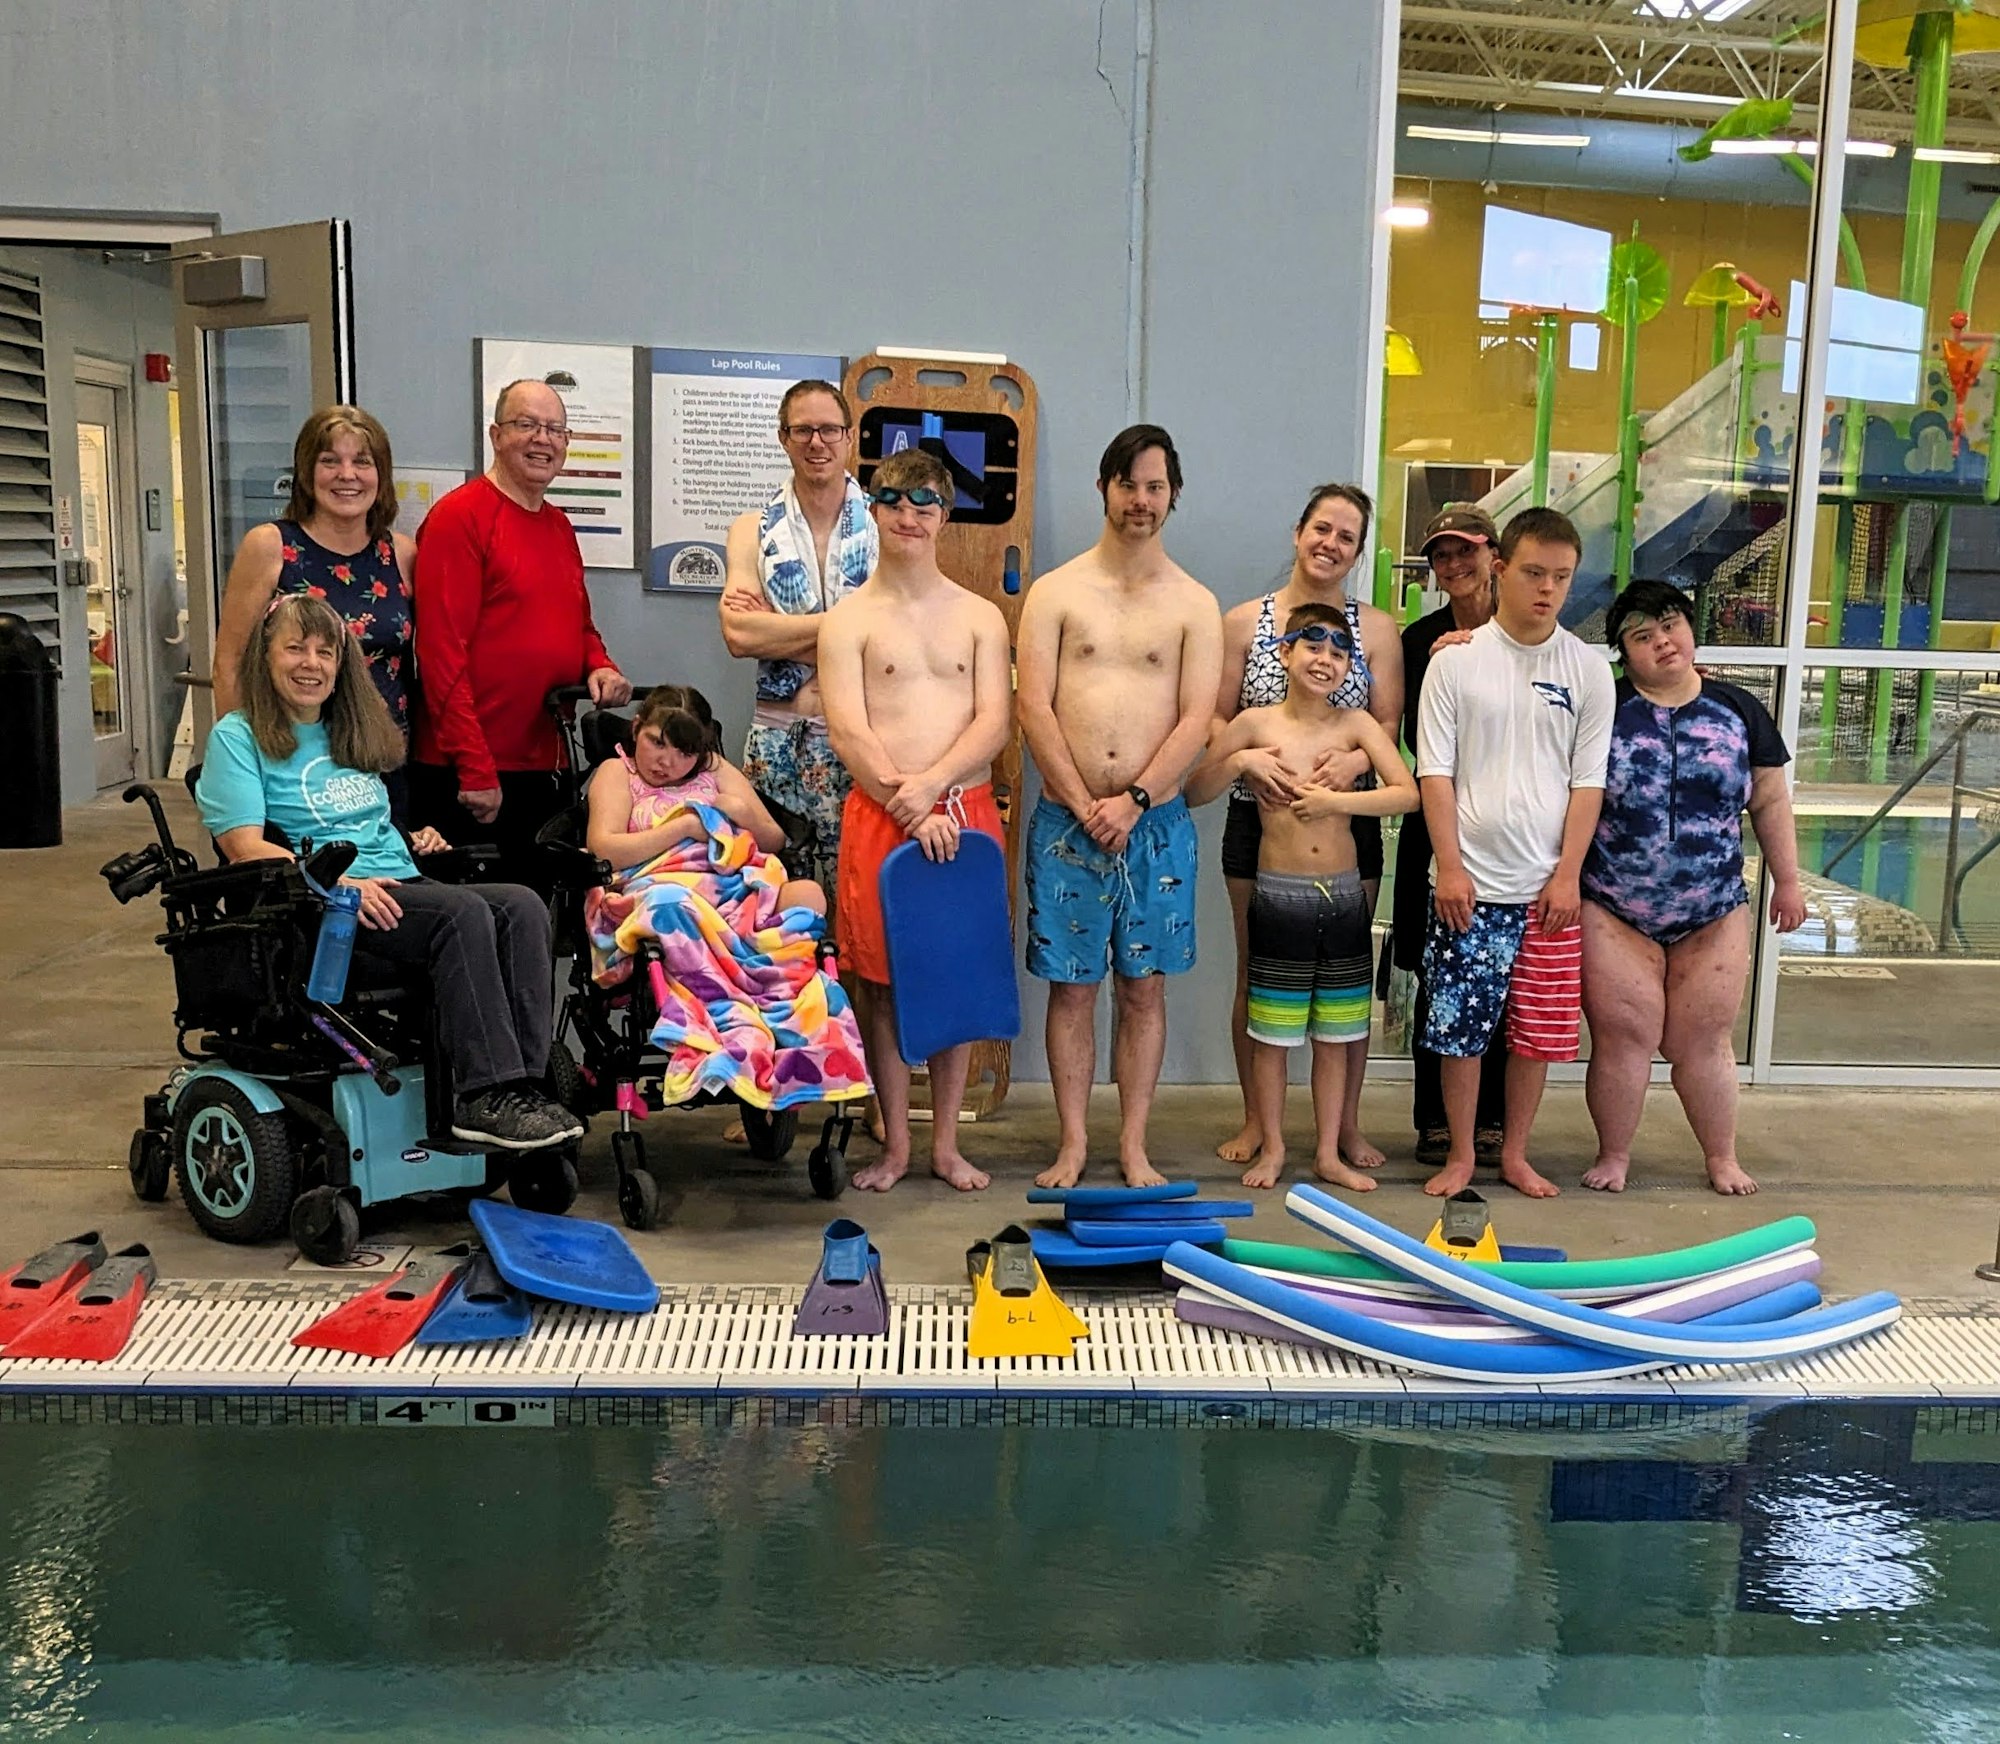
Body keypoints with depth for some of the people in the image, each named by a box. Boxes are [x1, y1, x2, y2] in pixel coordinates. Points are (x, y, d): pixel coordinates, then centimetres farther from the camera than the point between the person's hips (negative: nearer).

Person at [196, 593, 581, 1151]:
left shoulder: (351, 734, 28)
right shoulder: (238, 737, 6)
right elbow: (245, 846, -8)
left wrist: (415, 838, 11)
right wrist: (340, 883, -21)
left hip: (399, 888, 7)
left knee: (522, 907, -22)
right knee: (463, 912, -33)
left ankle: (523, 1084, -32)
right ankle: (485, 1099, -35)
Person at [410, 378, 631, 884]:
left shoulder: (559, 526, 16)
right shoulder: (458, 515, -9)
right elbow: (441, 650, -15)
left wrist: (599, 667, 3)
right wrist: (474, 767, -19)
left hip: (545, 766, 8)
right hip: (470, 779, -8)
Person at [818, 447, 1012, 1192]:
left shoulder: (980, 617, 10)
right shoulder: (848, 619, 3)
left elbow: (996, 720, 0)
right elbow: (848, 733, -6)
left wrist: (931, 784, -16)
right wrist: (912, 813, -14)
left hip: (967, 814, 2)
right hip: (880, 815, -2)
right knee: (885, 981, 3)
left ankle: (945, 1144, 19)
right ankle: (895, 1144, 16)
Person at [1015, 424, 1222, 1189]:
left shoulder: (1195, 604, 5)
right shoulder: (1055, 593, 3)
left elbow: (1196, 719, -2)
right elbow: (1035, 708, -4)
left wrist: (1132, 802, -12)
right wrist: (1086, 806, -11)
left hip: (1157, 822, 1)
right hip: (1066, 819, 0)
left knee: (1144, 984, 6)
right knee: (1071, 984, 4)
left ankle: (1134, 1145, 15)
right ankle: (1072, 1143, 14)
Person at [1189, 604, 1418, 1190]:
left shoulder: (1356, 724, 0)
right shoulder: (1256, 724, -2)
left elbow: (1408, 792, -9)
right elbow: (1192, 794, 4)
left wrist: (1337, 800, -18)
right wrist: (1234, 763, -13)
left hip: (1343, 897, 2)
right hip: (1279, 896, -1)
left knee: (1334, 1036, 11)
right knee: (1272, 1034, 6)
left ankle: (1329, 1154, 23)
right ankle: (1272, 1147, 23)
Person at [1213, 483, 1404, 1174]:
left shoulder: (1377, 629, 5)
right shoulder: (1245, 621, 3)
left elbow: (1389, 727, 1)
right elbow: (1215, 719, 1)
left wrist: (1355, 760, -20)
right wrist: (1250, 760, -18)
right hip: (1258, 815, 0)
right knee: (1256, 973, 8)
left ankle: (1346, 1123, 21)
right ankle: (1256, 1119, 22)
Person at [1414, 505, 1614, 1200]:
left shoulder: (1589, 669, 4)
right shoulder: (1455, 661, 0)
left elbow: (1589, 780, 4)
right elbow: (1434, 771, -1)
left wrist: (1567, 875, -4)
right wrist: (1450, 867, -8)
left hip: (1548, 887, 2)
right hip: (1470, 884, -1)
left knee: (1539, 1031, 7)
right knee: (1458, 1027, 2)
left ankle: (1514, 1154, 23)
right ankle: (1460, 1154, 19)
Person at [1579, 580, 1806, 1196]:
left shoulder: (1738, 710, 5)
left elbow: (1770, 802, 10)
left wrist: (1787, 881, 11)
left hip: (1713, 914, 2)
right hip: (1613, 912, -2)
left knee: (1704, 1041, 10)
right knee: (1625, 1036, 2)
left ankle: (1722, 1158, 27)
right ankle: (1613, 1155, 20)